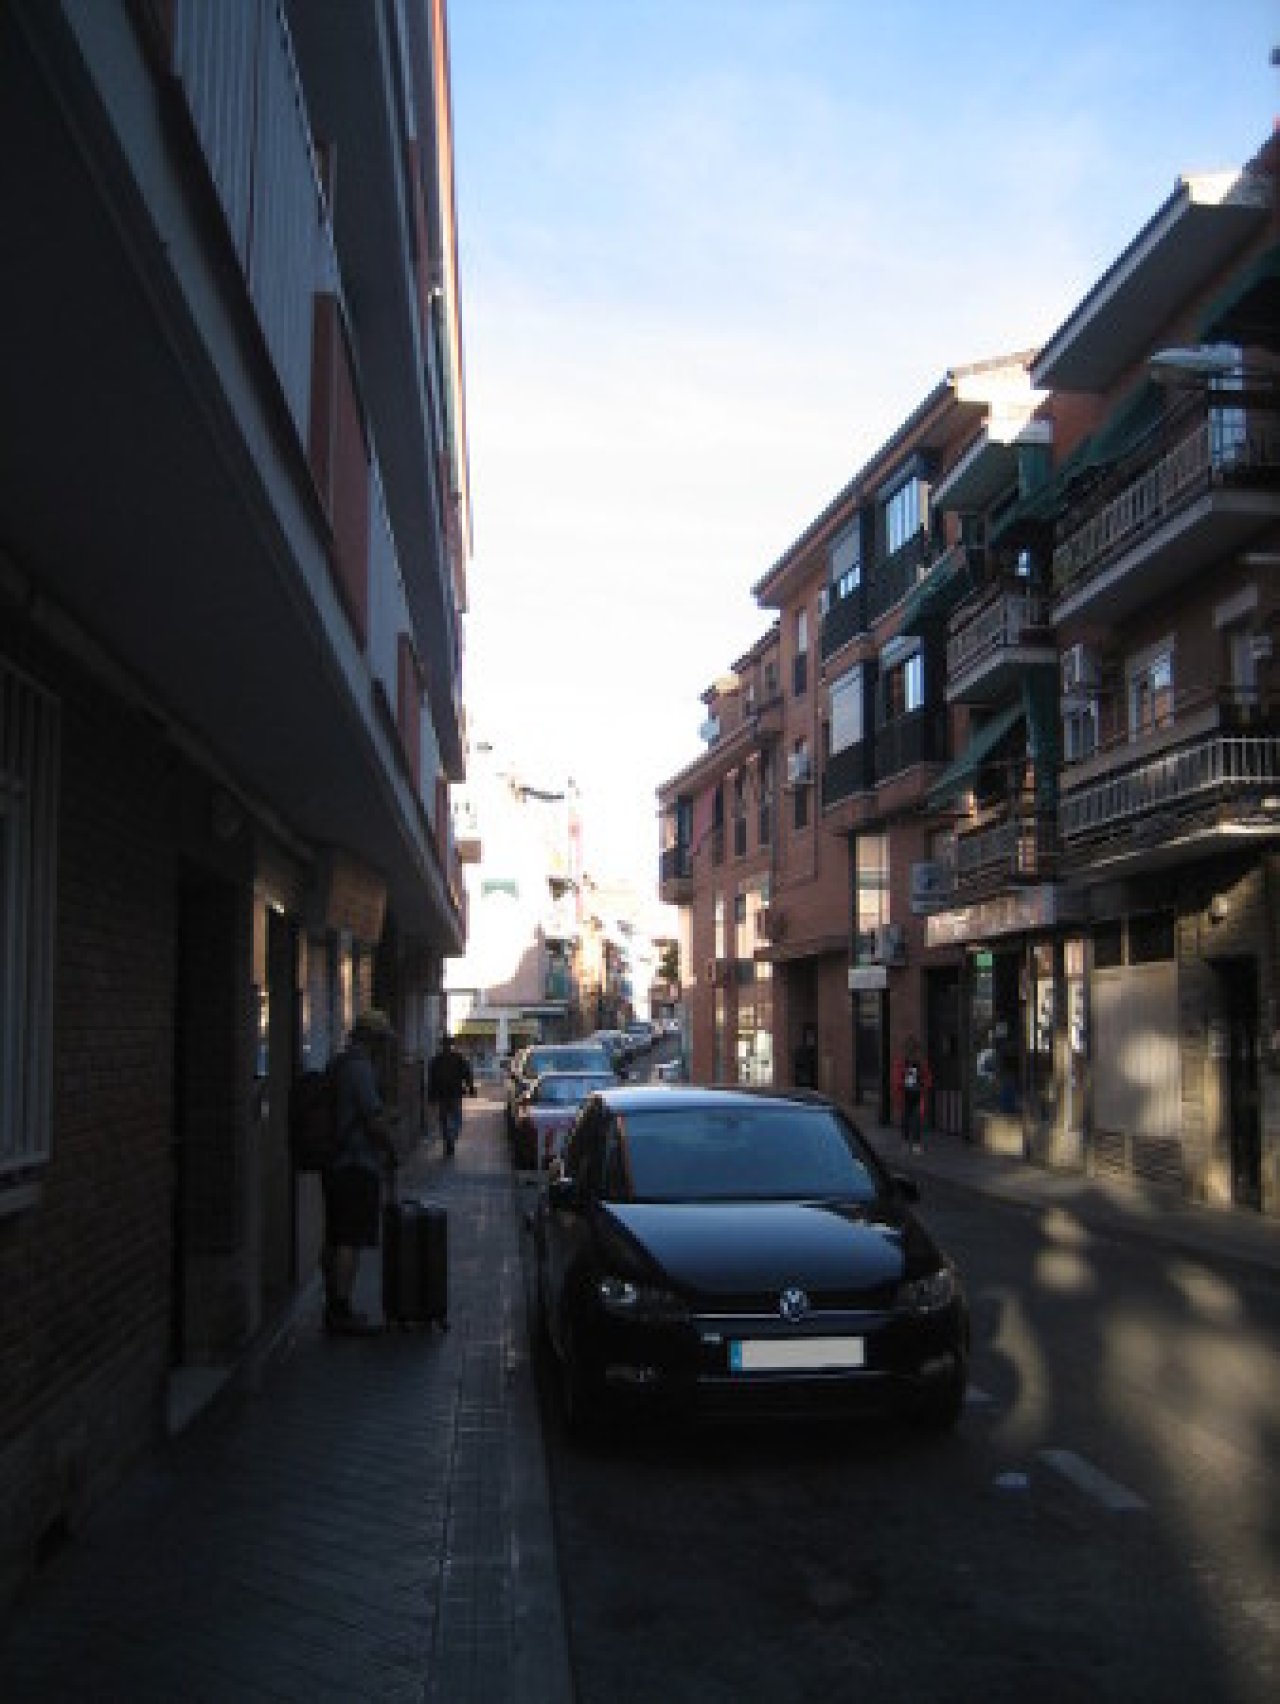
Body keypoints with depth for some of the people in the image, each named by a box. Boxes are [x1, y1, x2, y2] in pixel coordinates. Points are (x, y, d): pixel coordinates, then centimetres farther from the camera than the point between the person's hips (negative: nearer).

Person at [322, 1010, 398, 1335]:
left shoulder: (339, 1065, 15)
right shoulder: (360, 1067, -15)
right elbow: (374, 1116, -19)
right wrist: (390, 1150, -4)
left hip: (334, 1163, 10)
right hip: (357, 1164, -10)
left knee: (335, 1240, 14)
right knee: (351, 1241, -7)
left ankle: (334, 1308, 21)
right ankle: (341, 1312, -7)